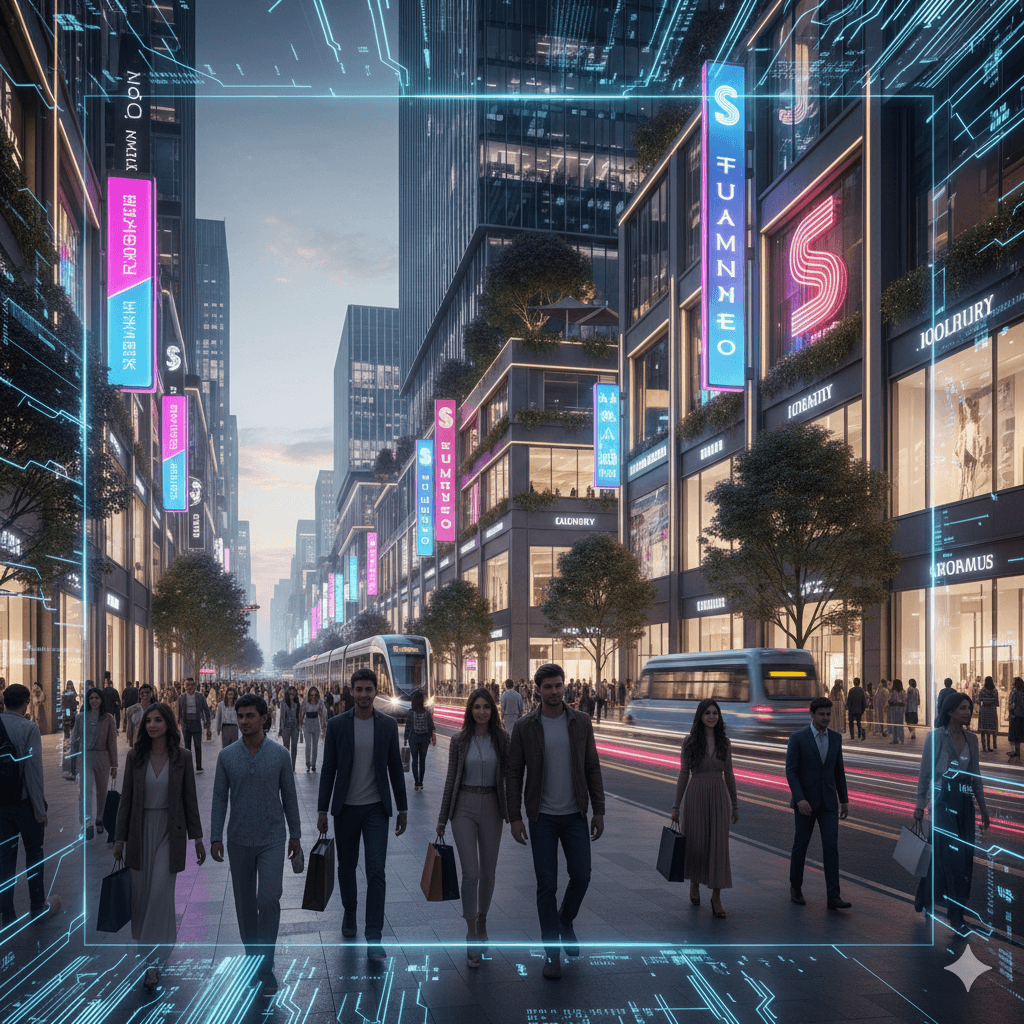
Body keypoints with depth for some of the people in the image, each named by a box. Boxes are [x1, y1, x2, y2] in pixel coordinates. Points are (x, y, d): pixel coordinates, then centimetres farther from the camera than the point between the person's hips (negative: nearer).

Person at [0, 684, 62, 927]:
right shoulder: (28, 728, -14)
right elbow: (33, 768, -17)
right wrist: (40, 808, -12)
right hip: (25, 802, -4)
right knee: (34, 853, 11)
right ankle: (37, 906, 21)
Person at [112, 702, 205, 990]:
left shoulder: (182, 758, -3)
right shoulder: (135, 757, 0)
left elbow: (190, 799, 2)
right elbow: (126, 798, 4)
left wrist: (197, 838, 3)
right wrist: (119, 838, 3)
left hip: (170, 831, -2)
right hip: (141, 830, 2)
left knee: (161, 892, -8)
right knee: (141, 893, 8)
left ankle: (156, 960, -2)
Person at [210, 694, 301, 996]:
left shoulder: (279, 754, -3)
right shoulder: (227, 756, -1)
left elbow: (289, 796, 4)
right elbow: (220, 798, 3)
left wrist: (295, 834, 5)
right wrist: (215, 837, -1)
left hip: (272, 839, -2)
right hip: (239, 841, 2)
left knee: (269, 899, -11)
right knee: (245, 903, 10)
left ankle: (266, 967, -1)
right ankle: (252, 955, 28)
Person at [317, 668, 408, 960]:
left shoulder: (388, 725, 0)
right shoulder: (337, 724, -2)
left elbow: (395, 768, 5)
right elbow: (328, 769, 1)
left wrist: (402, 808, 6)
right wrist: (322, 810, -1)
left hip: (376, 808, -1)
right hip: (345, 808, 1)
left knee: (376, 870, -8)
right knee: (346, 865, 14)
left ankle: (374, 938, -5)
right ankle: (349, 912, 40)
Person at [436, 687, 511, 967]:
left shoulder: (502, 739, 0)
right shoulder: (459, 741, -2)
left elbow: (508, 776, 5)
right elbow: (451, 779, 4)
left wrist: (512, 812, 1)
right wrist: (442, 818, 6)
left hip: (491, 807, 2)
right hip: (464, 807, -2)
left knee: (488, 872, 10)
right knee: (470, 873, -9)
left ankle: (482, 923, 32)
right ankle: (471, 937, 0)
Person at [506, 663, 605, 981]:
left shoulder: (581, 722, -1)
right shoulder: (524, 726, -6)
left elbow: (592, 767, 4)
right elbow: (514, 773, -3)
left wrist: (599, 810, 1)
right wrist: (514, 817, -7)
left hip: (575, 815, 2)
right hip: (542, 817, -2)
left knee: (581, 876, 2)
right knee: (547, 885, 0)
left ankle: (565, 920, 34)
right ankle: (551, 953, 12)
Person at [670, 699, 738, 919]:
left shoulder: (724, 743, 4)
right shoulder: (690, 742, -3)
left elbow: (729, 775, 11)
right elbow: (684, 774, 0)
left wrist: (734, 805, 13)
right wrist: (676, 806, 1)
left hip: (719, 796, 2)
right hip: (695, 795, -1)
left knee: (719, 845, -3)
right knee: (696, 843, 5)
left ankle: (716, 897, 5)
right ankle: (694, 884, 32)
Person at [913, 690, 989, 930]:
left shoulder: (972, 739, 10)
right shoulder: (936, 736, -6)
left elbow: (976, 776, 16)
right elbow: (925, 773, -4)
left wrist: (983, 807, 15)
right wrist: (920, 805, -4)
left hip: (965, 803, 6)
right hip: (943, 801, -6)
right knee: (953, 857, -8)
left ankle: (923, 900, 24)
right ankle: (956, 915, 0)